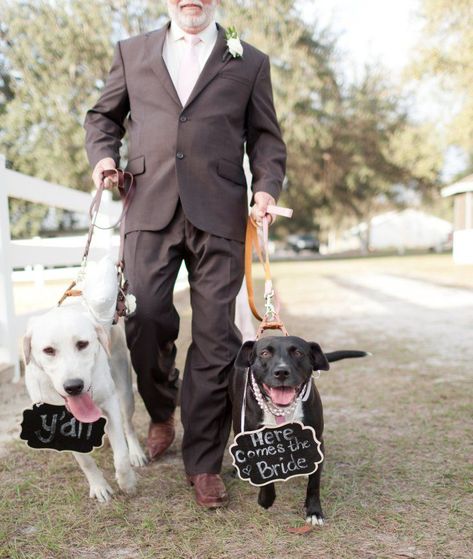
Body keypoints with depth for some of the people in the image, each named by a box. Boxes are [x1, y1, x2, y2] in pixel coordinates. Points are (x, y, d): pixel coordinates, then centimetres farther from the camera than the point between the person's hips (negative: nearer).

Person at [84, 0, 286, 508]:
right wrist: (103, 154, 4)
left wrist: (267, 186, -4)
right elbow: (102, 116, 25)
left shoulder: (250, 62, 17)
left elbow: (266, 138, 15)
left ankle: (203, 464, 10)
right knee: (144, 317, -10)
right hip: (150, 208, 1)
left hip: (219, 214, 0)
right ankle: (161, 415, 22)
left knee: (214, 338, -3)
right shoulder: (131, 52, 19)